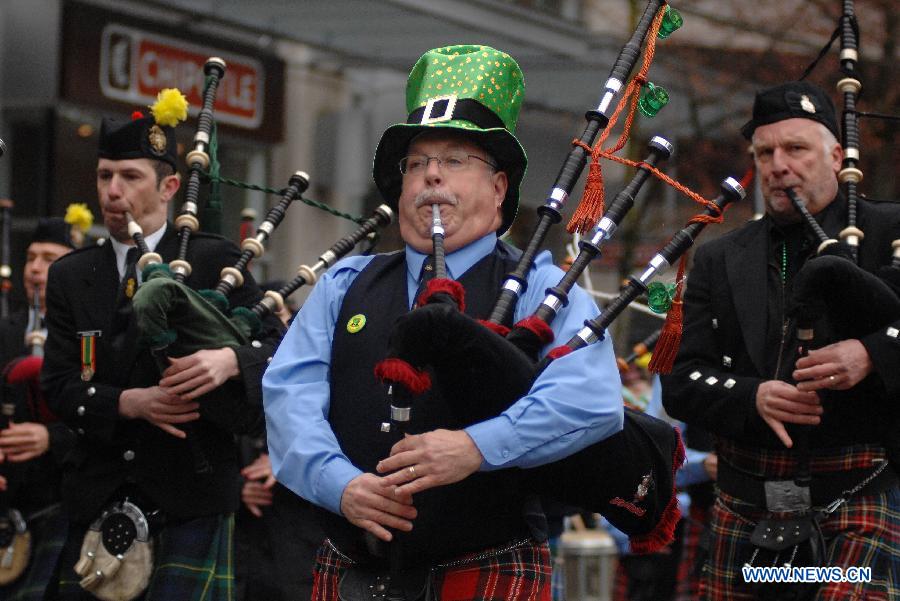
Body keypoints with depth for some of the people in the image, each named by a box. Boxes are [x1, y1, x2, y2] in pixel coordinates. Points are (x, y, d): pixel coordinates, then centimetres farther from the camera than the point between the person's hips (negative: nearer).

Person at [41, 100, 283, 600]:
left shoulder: (213, 261, 3)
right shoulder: (70, 276, 12)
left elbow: (279, 346, -2)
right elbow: (58, 385, 4)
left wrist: (230, 360, -24)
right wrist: (130, 403, -14)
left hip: (192, 497, -3)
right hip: (97, 502, 3)